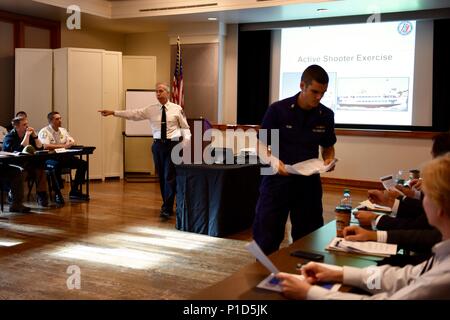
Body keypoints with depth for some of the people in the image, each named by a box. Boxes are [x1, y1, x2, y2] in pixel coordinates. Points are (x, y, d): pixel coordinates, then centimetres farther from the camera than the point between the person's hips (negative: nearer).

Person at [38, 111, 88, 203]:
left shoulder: (63, 130, 17)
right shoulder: (44, 132, -6)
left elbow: (72, 142, 14)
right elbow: (46, 146, -22)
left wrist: (69, 143, -11)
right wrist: (63, 145, -18)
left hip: (63, 157, 7)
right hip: (49, 159, -7)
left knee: (83, 163, -8)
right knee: (56, 165, -41)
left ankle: (74, 190, -2)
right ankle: (57, 194, -26)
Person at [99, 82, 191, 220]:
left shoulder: (177, 109, 1)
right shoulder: (151, 109, 5)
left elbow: (185, 127, 5)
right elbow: (134, 114, -2)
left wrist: (185, 142, -10)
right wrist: (113, 112, -9)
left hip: (173, 144, -3)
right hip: (158, 144, 3)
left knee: (169, 177, -7)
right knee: (161, 177, 9)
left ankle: (166, 209, -4)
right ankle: (168, 205, 23)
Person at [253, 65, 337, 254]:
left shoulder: (326, 115, 2)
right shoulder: (278, 110, -9)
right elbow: (262, 145, -4)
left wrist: (329, 160, -7)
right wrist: (273, 160, -24)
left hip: (308, 183, 3)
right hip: (277, 180, -3)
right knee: (266, 239, 3)